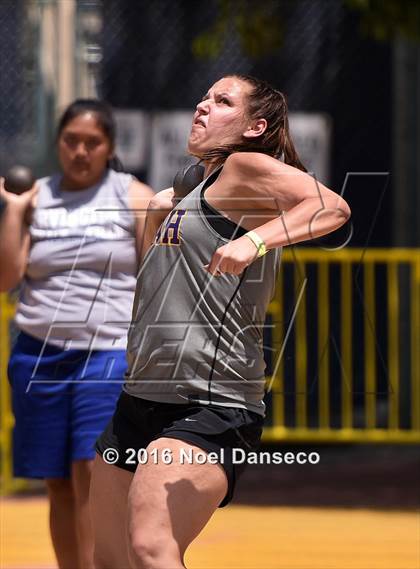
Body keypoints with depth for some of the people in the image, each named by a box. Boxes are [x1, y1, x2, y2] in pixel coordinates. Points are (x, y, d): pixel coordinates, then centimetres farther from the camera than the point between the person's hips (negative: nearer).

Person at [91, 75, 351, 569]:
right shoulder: (190, 193, 21)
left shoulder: (246, 168, -5)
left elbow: (331, 206, -24)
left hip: (209, 408, -10)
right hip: (139, 400, 10)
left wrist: (254, 241, -35)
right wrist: (157, 216, 23)